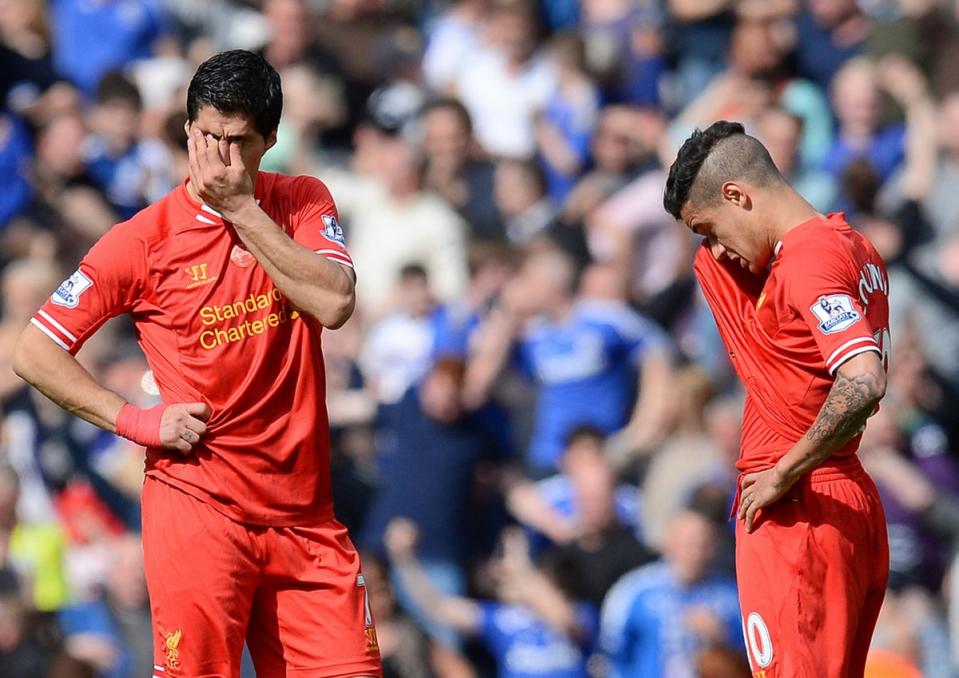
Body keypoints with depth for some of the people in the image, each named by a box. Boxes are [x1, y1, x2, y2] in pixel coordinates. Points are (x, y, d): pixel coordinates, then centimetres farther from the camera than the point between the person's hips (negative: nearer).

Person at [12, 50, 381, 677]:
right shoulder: (146, 238, -1)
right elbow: (36, 352, 1)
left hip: (305, 513, 3)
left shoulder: (304, 203, 8)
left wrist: (242, 209, -12)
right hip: (198, 503, -3)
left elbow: (334, 304, -12)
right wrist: (138, 421, -7)